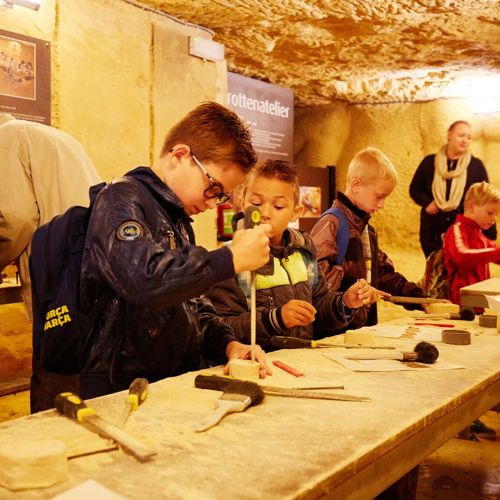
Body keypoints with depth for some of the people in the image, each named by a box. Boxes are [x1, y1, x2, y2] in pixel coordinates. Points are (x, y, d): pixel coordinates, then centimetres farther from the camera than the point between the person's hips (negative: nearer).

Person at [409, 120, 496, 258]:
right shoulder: (430, 162, 3)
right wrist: (427, 202, -10)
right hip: (432, 234, 1)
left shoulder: (476, 165, 1)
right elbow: (414, 189, 11)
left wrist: (490, 234, -5)